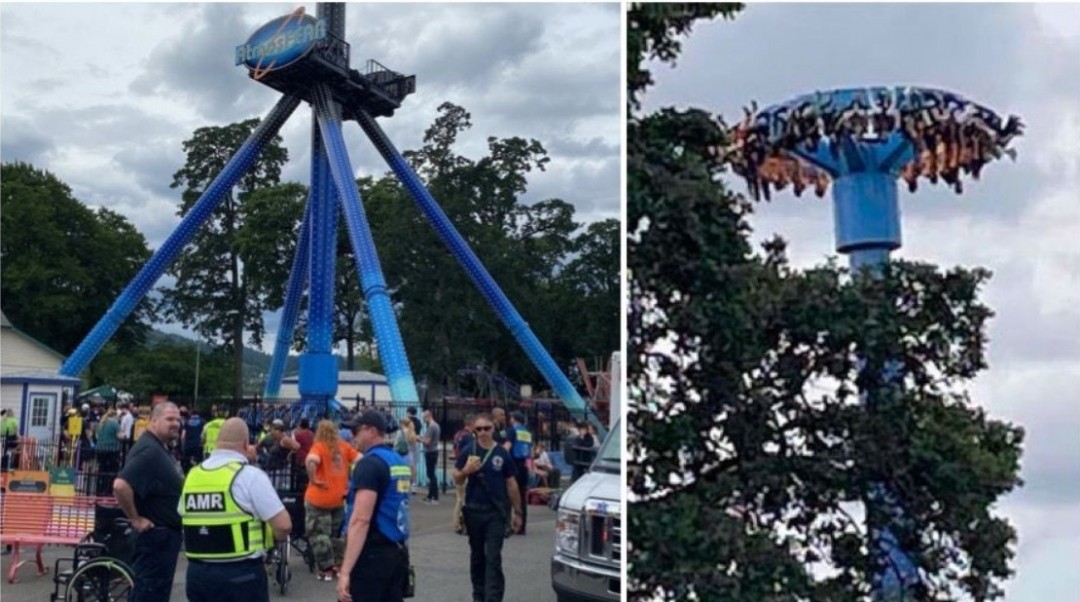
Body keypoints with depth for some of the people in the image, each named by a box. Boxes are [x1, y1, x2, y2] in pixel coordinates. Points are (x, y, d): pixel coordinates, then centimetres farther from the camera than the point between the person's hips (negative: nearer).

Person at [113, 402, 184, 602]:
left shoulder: (161, 449, 12)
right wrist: (135, 519, -22)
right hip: (155, 534, -10)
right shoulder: (149, 451, -21)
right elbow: (121, 486, -31)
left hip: (165, 534, 10)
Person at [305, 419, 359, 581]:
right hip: (339, 497, 5)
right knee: (336, 532, 21)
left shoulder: (319, 447, -12)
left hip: (319, 498, -5)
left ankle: (326, 569, 7)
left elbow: (311, 461, -32)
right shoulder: (343, 446, 2)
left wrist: (313, 479, -20)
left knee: (318, 534, 6)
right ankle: (339, 564, 25)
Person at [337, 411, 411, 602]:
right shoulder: (400, 462, 12)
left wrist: (345, 571, -25)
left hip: (372, 555, -8)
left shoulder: (369, 464, -14)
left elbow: (361, 520, -22)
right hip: (398, 552, 8)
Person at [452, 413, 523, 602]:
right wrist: (466, 471, -17)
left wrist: (517, 512, 5)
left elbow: (511, 484, 4)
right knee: (477, 555, 14)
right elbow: (456, 478, 6)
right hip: (473, 510, 2)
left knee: (493, 558, -5)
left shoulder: (502, 454, 0)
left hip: (496, 512, -2)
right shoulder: (468, 452, 1)